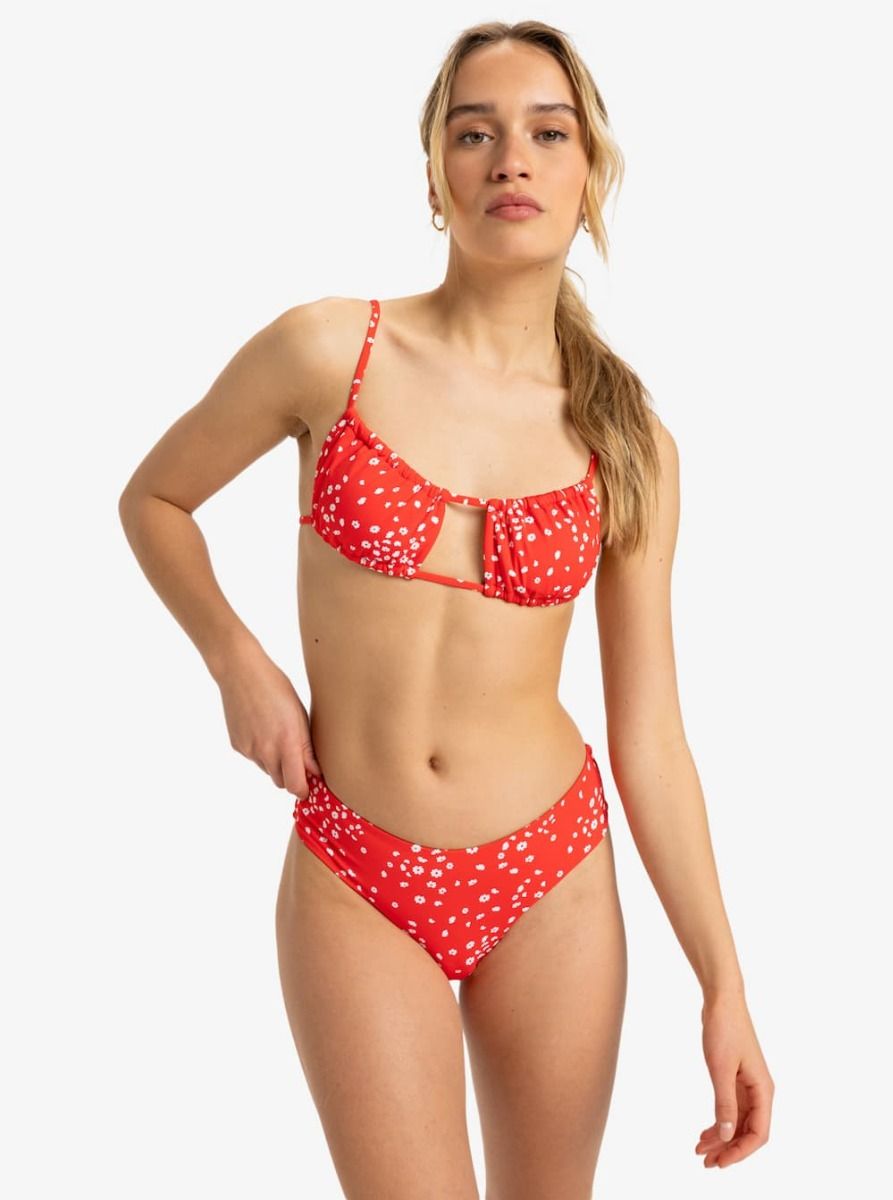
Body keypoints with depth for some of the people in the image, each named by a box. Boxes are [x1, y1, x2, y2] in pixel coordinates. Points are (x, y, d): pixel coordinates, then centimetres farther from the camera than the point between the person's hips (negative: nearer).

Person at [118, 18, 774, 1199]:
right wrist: (239, 664, -6)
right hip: (354, 881, -2)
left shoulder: (630, 443, -2)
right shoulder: (330, 348, -8)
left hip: (553, 875, 2)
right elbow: (154, 499, 9)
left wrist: (724, 989, -1)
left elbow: (650, 736, 0)